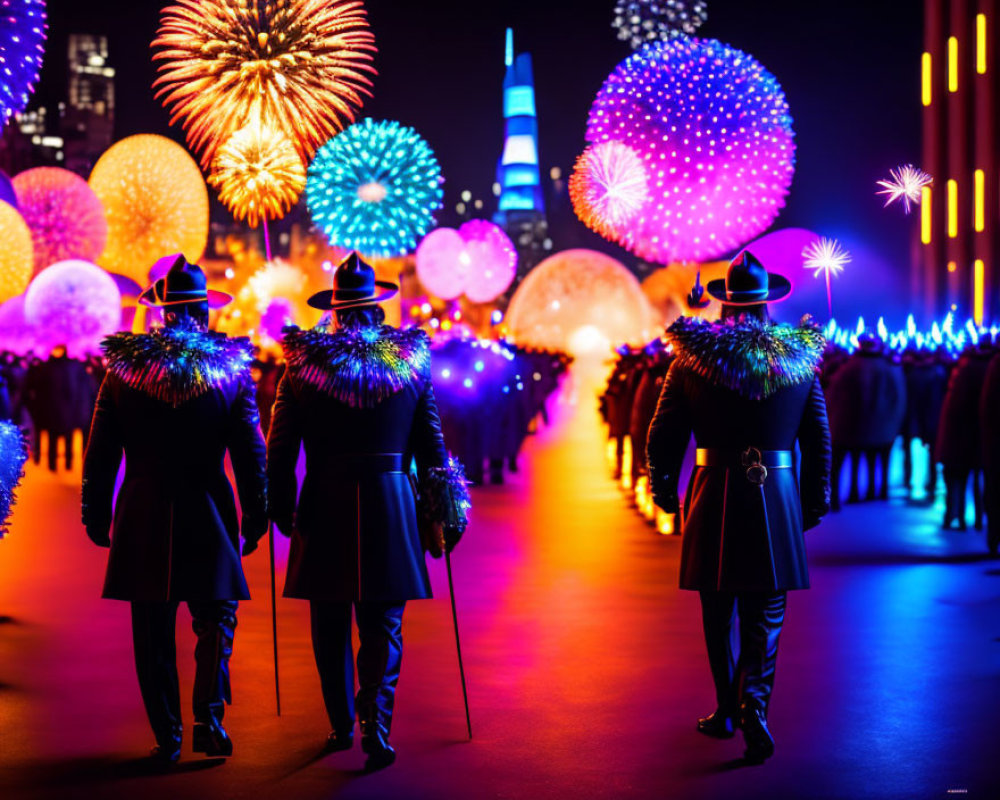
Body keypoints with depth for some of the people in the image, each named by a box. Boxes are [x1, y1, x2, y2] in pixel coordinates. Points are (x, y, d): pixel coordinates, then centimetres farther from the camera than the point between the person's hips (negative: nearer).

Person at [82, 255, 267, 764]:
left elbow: (100, 454, 3)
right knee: (215, 618, 11)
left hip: (143, 517, 1)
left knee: (153, 634, 7)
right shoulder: (231, 369, -2)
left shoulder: (123, 368, 0)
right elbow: (250, 454, -1)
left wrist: (96, 514, 12)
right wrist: (255, 516, 8)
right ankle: (208, 714, -5)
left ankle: (167, 737, 11)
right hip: (208, 514, -1)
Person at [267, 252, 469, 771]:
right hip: (390, 506, 0)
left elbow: (280, 451, 2)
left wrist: (282, 511, 13)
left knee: (330, 627, 12)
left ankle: (341, 726, 20)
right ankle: (375, 724, -11)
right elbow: (431, 447, 6)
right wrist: (443, 515, 13)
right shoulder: (411, 361, 3)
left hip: (324, 506, 0)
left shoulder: (303, 364, 0)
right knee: (383, 626, 4)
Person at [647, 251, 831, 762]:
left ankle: (727, 710, 22)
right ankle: (754, 702, -16)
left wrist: (664, 492, 15)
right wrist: (815, 504, 14)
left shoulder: (691, 359, -2)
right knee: (765, 613, 5)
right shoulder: (799, 358, 2)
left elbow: (662, 437, 1)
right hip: (777, 497, 0)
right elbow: (819, 440, 5)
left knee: (719, 611, 13)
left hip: (715, 497, 0)